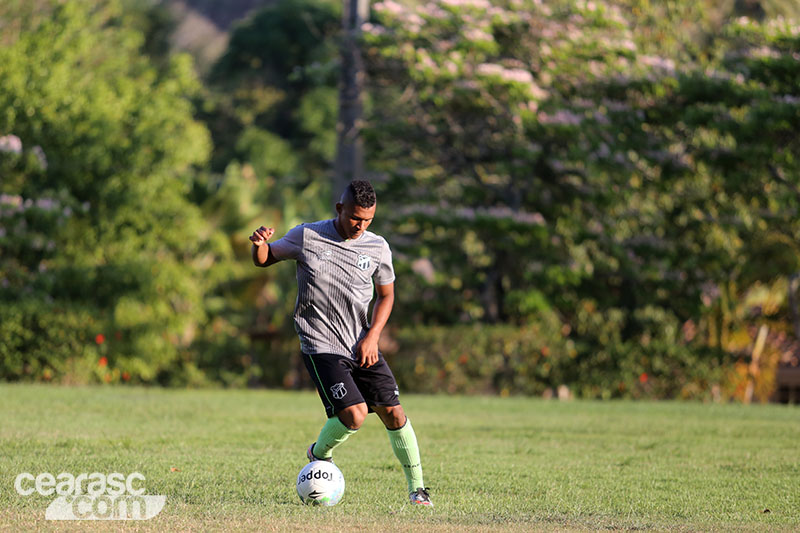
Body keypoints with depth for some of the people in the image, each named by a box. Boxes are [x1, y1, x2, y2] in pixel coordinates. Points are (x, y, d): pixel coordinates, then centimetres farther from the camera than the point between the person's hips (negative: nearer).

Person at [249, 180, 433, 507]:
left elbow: (386, 294, 14)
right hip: (321, 346, -4)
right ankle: (318, 454, 13)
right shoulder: (306, 237, -5)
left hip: (362, 346, 4)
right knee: (354, 415, -19)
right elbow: (264, 260, 7)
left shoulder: (377, 248, 2)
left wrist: (372, 336, 0)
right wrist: (260, 243, -18)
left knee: (393, 412, -3)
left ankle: (416, 488, 11)